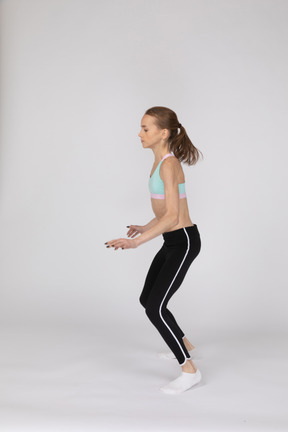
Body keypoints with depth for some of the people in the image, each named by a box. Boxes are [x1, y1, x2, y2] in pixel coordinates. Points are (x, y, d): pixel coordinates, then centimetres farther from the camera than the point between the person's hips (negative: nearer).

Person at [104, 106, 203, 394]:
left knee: (155, 308, -10)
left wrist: (137, 241, -28)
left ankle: (189, 370, 2)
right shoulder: (161, 161, 9)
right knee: (147, 300, 18)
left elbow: (172, 216, -25)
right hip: (172, 241, 10)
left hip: (183, 242, -10)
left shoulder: (169, 165, -20)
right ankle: (184, 345, 38)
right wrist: (146, 228, 22)